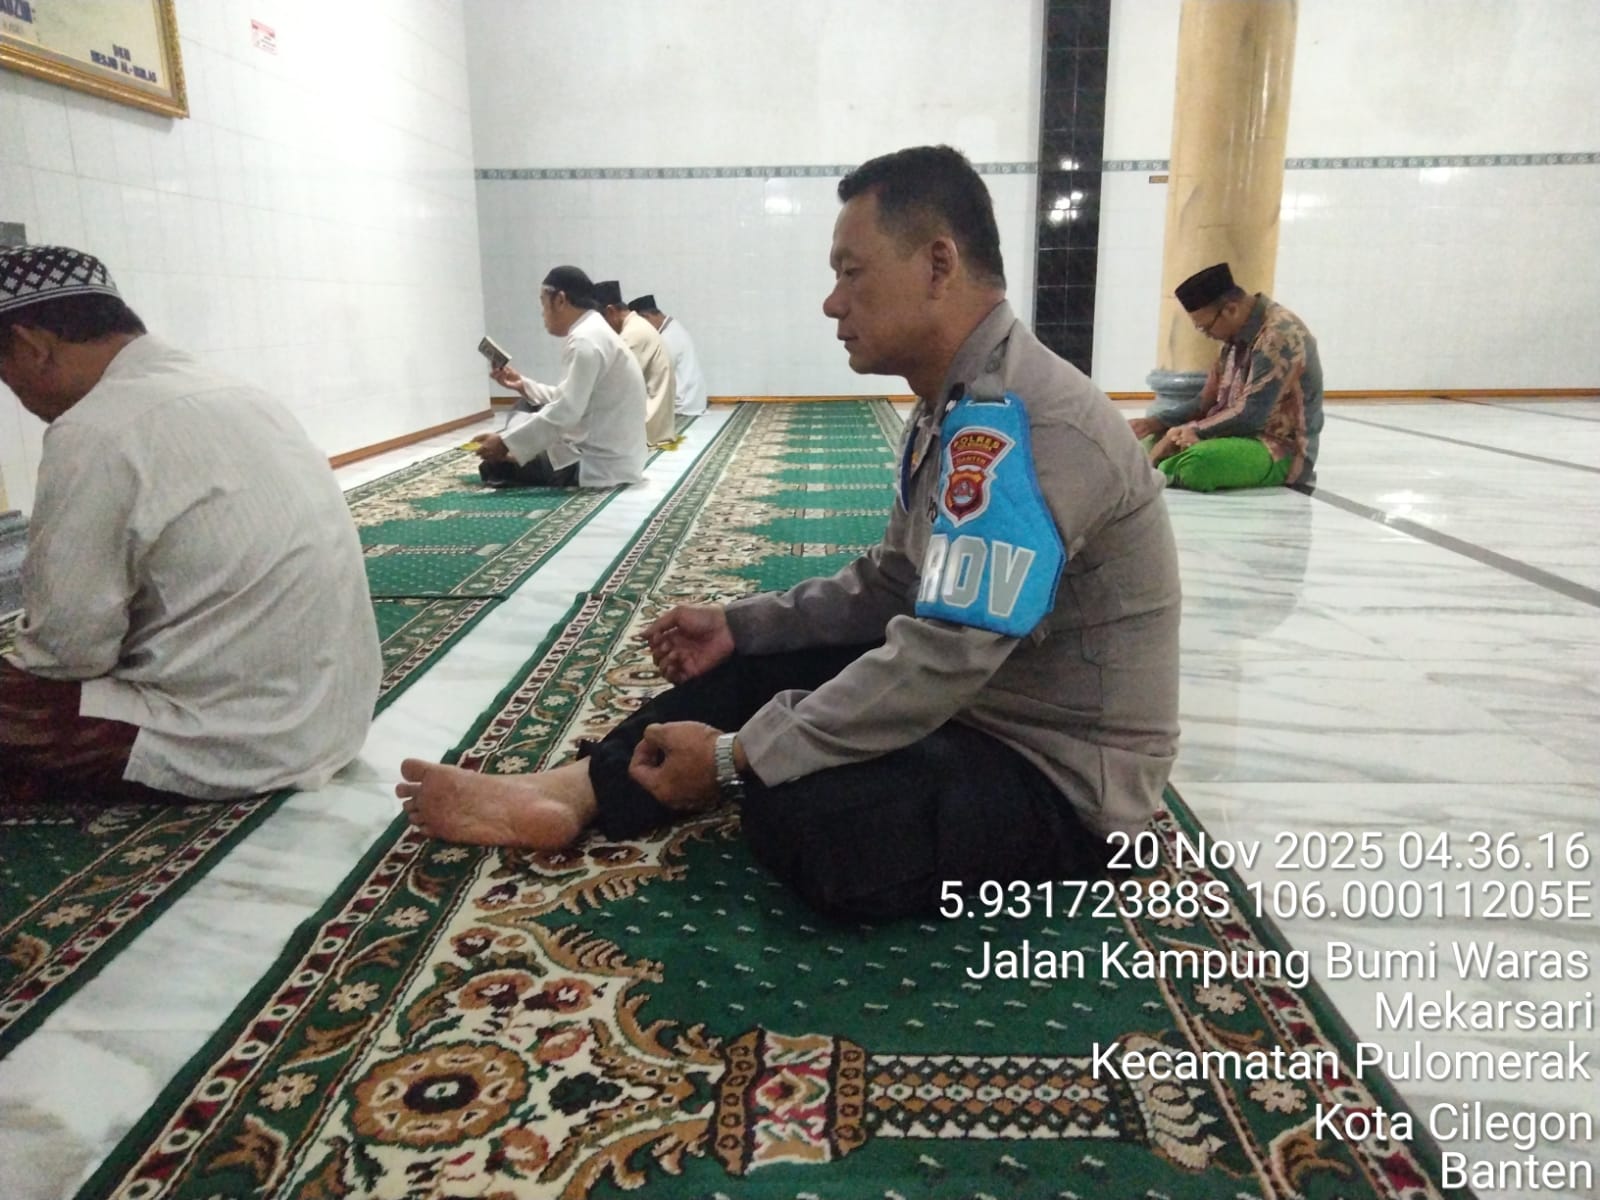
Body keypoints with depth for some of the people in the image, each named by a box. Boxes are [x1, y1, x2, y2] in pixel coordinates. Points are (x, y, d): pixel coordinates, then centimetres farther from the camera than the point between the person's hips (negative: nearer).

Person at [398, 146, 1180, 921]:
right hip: (978, 701, 9)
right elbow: (894, 582, 12)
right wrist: (740, 623, 5)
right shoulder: (961, 403, 5)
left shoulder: (1019, 424, -28)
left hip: (1060, 770, -9)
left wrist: (733, 757, -24)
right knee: (758, 664, 8)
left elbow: (937, 660, -32)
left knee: (803, 812, -32)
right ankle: (571, 794, 4)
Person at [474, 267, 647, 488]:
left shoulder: (585, 341, -17)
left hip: (599, 465, -10)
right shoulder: (593, 332, 15)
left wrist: (504, 443, -21)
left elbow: (564, 412, -24)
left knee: (496, 464, -6)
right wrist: (523, 385, 8)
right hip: (604, 455, 10)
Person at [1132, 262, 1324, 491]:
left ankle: (1162, 471, -7)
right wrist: (1158, 423, -1)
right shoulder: (1238, 335, 9)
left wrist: (1195, 430, -16)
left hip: (1282, 448, -9)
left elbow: (1251, 415, -24)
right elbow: (1209, 401, 12)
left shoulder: (1279, 336, -20)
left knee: (1196, 464, -34)